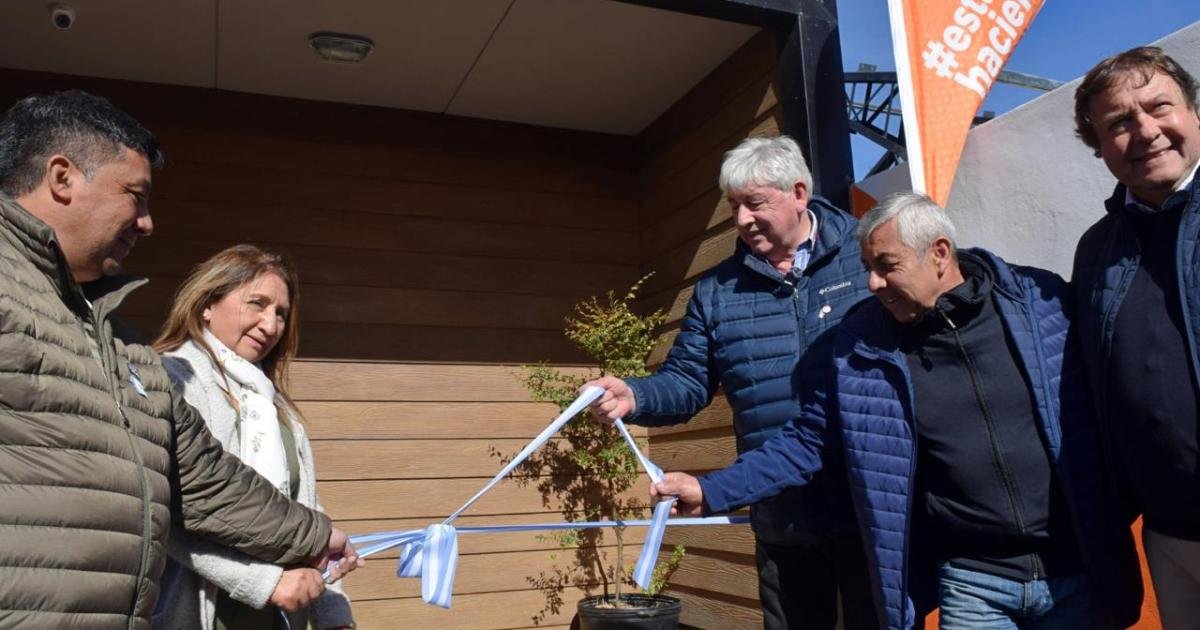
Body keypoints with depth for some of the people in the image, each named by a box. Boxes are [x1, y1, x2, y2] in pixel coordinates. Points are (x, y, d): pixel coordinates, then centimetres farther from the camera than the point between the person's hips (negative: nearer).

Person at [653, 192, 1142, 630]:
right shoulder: (859, 348, -6)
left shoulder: (1043, 302, -6)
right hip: (973, 584, 0)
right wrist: (712, 491, -3)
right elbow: (804, 442, 2)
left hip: (1077, 572, 1)